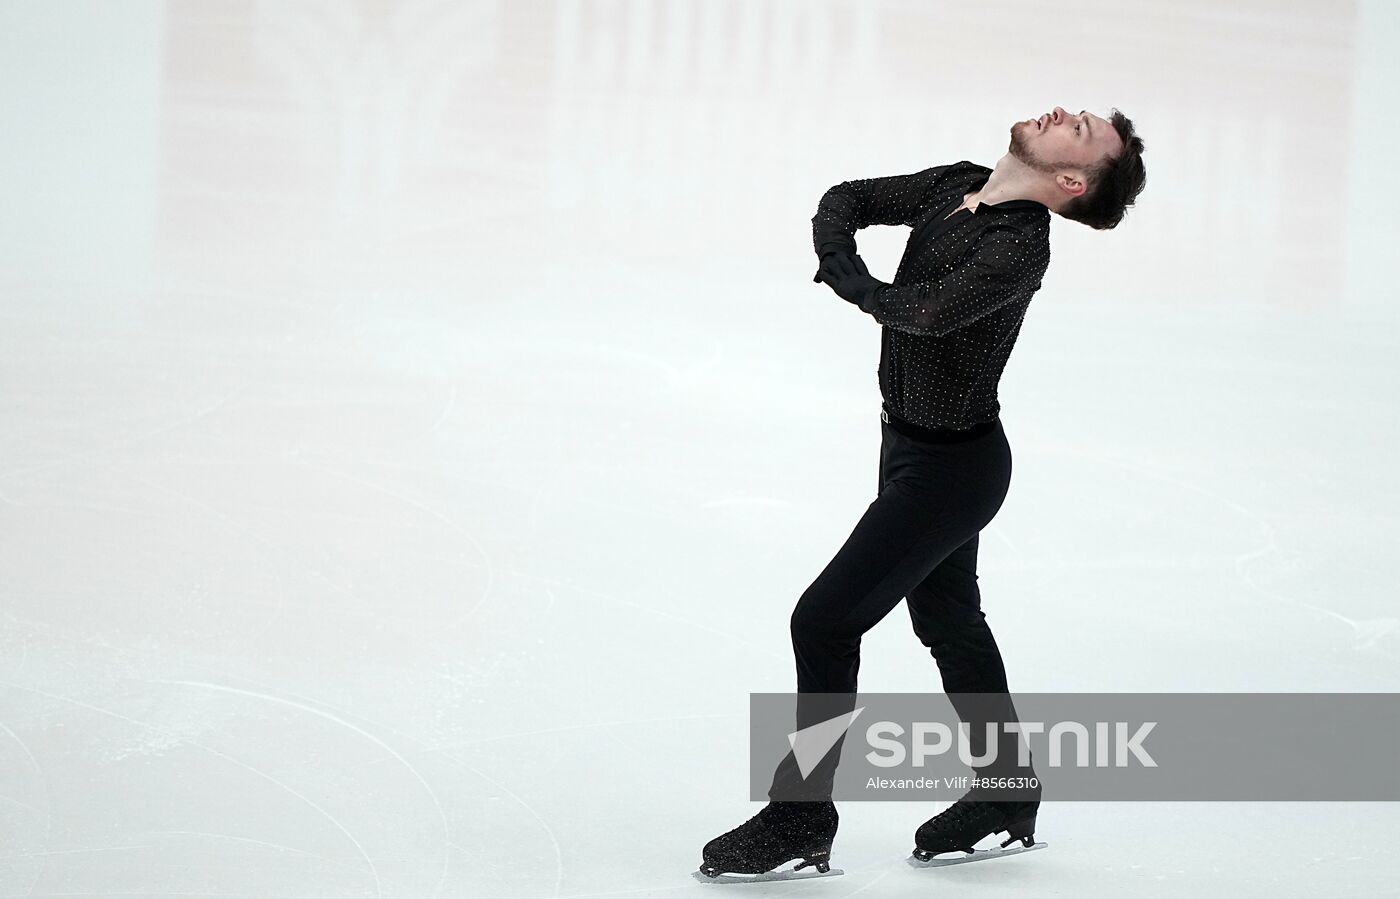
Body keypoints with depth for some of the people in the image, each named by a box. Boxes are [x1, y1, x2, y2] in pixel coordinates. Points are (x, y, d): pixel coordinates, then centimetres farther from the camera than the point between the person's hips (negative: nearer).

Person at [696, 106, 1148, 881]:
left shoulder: (1020, 247, -27)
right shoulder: (955, 186, -1)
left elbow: (931, 310, -39)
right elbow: (847, 199, 9)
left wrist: (850, 283, -20)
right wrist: (840, 254, -13)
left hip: (951, 468, -9)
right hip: (909, 441, 9)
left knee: (823, 621, -6)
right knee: (947, 620, 22)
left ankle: (801, 821, 8)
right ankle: (1006, 796, 39)